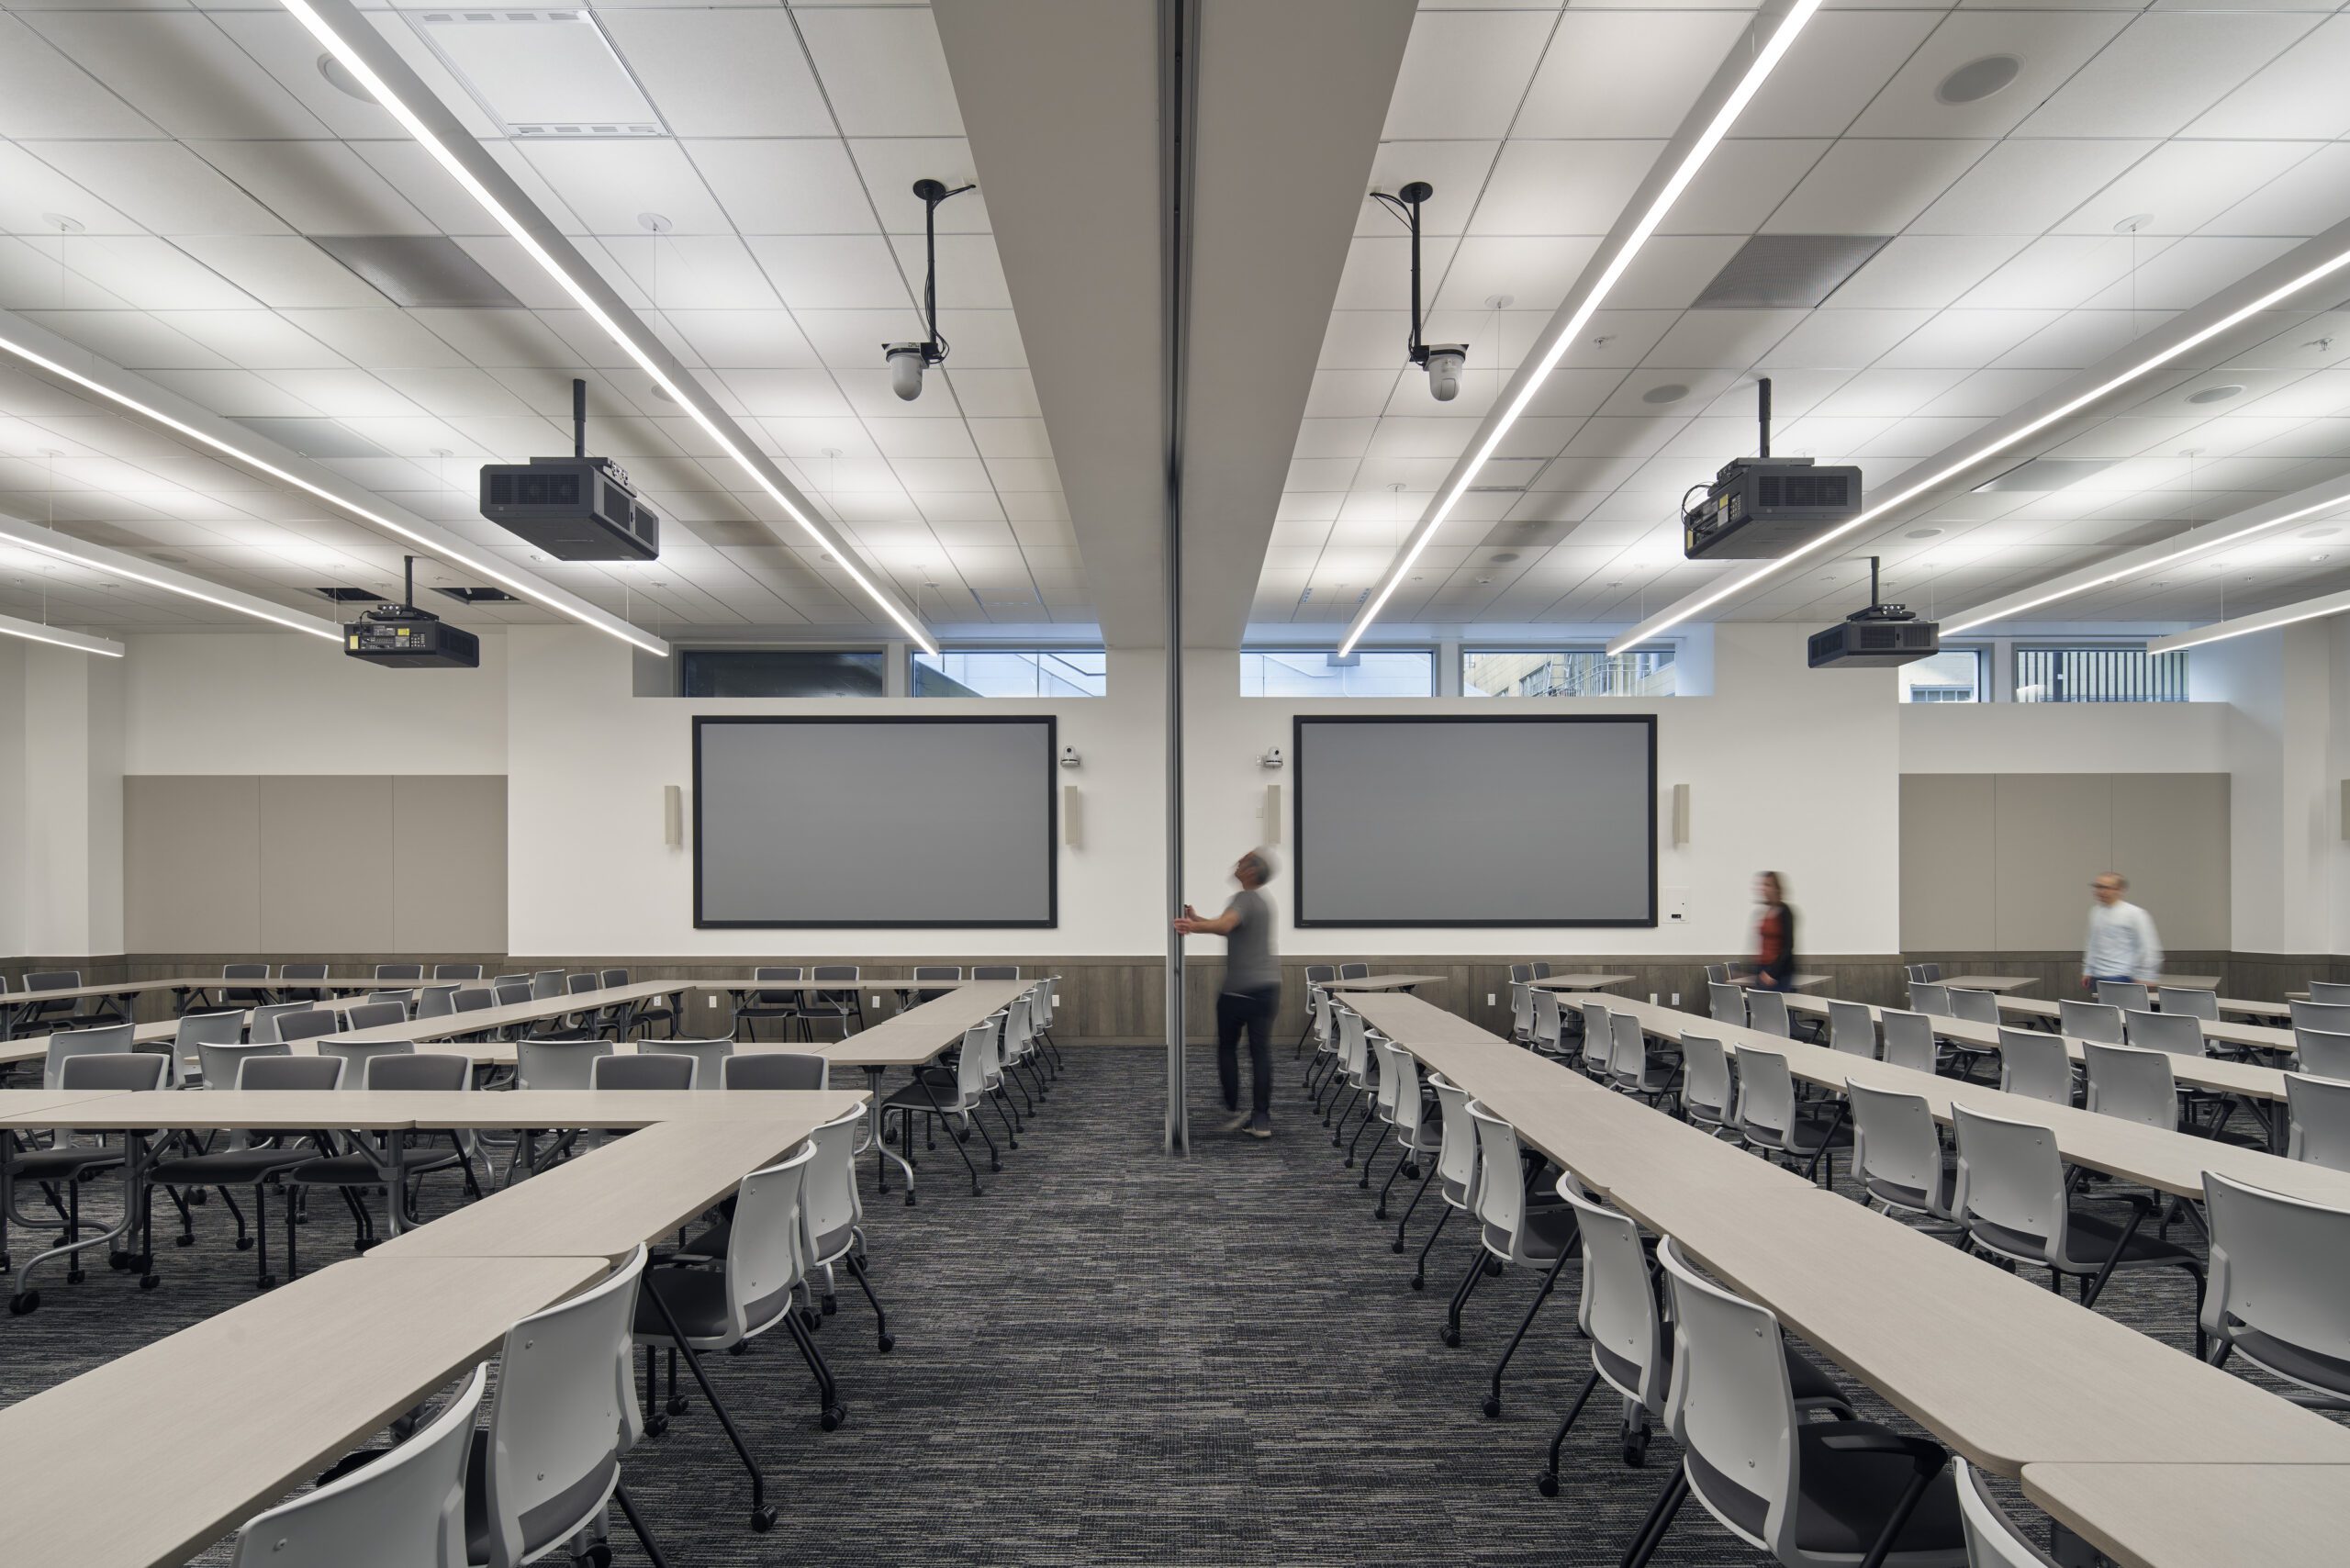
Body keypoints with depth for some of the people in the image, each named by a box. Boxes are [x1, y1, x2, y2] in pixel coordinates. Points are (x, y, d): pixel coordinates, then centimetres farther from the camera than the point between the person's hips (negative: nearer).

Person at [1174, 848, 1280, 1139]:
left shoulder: (1244, 899, -13)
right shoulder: (1264, 901, 15)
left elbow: (1225, 924, -36)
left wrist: (1195, 926, -53)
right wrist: (1197, 919, 18)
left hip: (1238, 990, -7)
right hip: (1268, 986, 7)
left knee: (1227, 1048, 9)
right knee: (1261, 1052, 4)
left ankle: (1233, 1110, 8)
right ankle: (1261, 1119, 3)